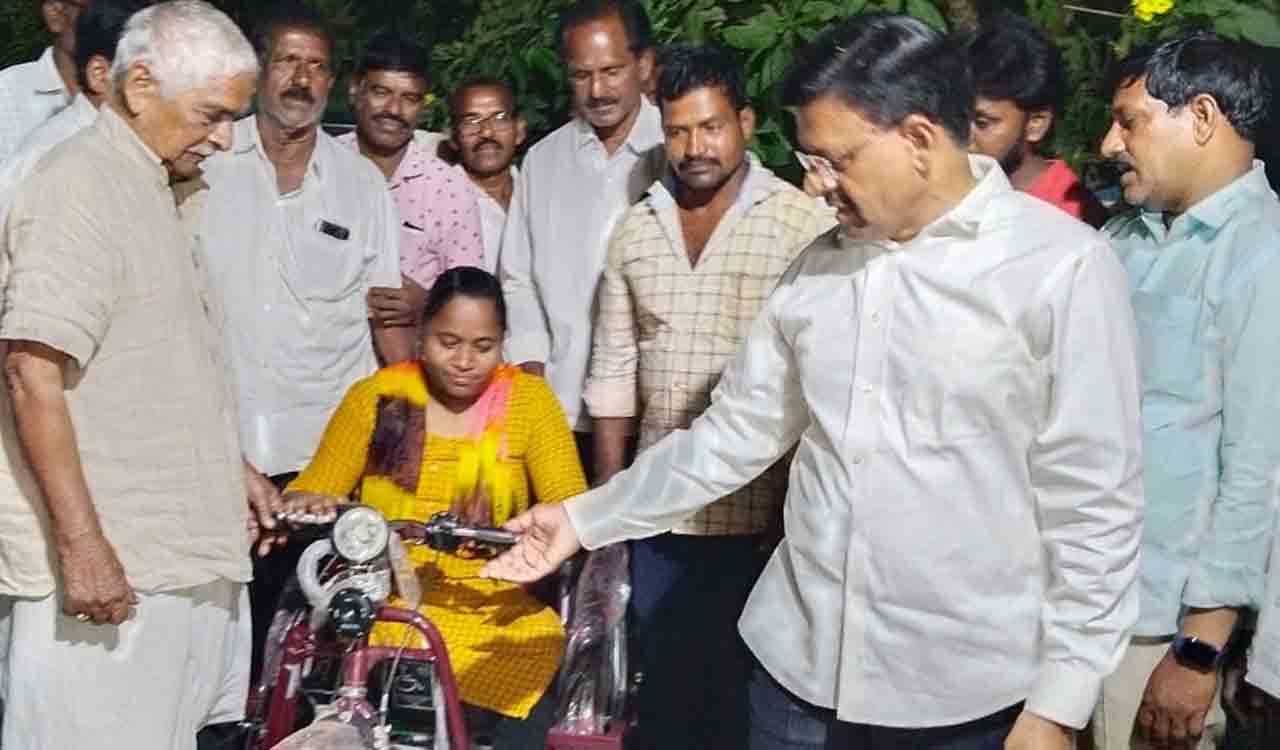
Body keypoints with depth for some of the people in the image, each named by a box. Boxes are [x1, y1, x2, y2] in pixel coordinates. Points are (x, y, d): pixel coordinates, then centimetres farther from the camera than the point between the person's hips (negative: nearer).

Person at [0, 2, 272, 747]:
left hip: (177, 553, 9)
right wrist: (81, 542, -22)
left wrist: (229, 468, 29)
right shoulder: (80, 185, -12)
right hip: (107, 562, -9)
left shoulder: (150, 185, 17)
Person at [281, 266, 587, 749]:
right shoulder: (376, 397, 4)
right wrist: (302, 506, -19)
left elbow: (571, 508, -4)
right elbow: (312, 490, 5)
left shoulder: (529, 399, 3)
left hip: (494, 614, 0)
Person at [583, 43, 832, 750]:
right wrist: (609, 498, 8)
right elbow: (614, 371, 11)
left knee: (747, 692, 10)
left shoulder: (806, 224, -8)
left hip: (763, 511, -4)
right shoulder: (635, 230, 8)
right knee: (663, 688, 16)